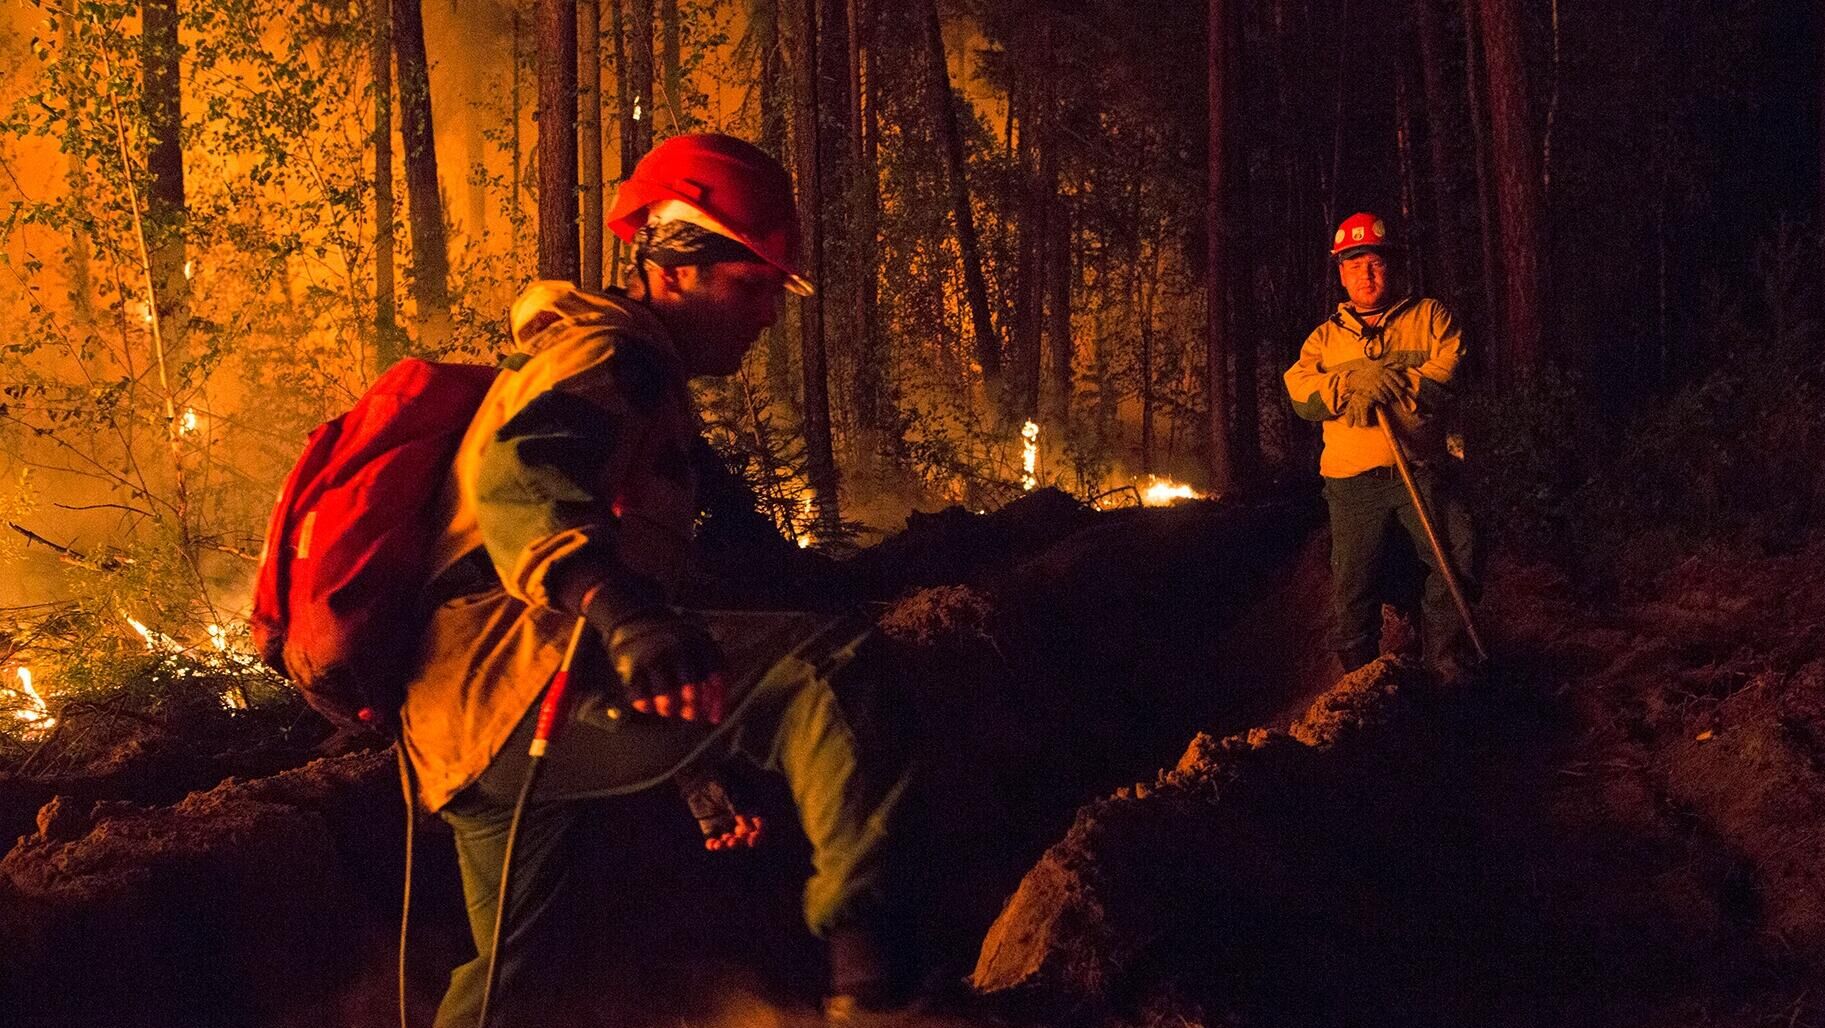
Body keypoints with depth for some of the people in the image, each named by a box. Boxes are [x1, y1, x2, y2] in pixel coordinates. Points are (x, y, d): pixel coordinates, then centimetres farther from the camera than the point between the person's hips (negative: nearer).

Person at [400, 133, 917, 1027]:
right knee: (829, 662, -24)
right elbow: (515, 475, -26)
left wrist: (706, 769, 35)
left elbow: (636, 552, 36)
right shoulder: (604, 348, -3)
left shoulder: (643, 384, 30)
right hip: (519, 676, -11)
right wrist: (614, 606, -46)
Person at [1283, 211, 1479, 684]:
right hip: (1353, 482, 2)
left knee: (1459, 556, -16)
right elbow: (1300, 393, 1)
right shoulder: (1326, 336, 17)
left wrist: (1381, 389, -16)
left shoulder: (1429, 316, 11)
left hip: (1422, 471, -2)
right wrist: (1351, 380, -18)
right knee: (1352, 584, 3)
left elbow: (1447, 371, -6)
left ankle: (1444, 658, 1)